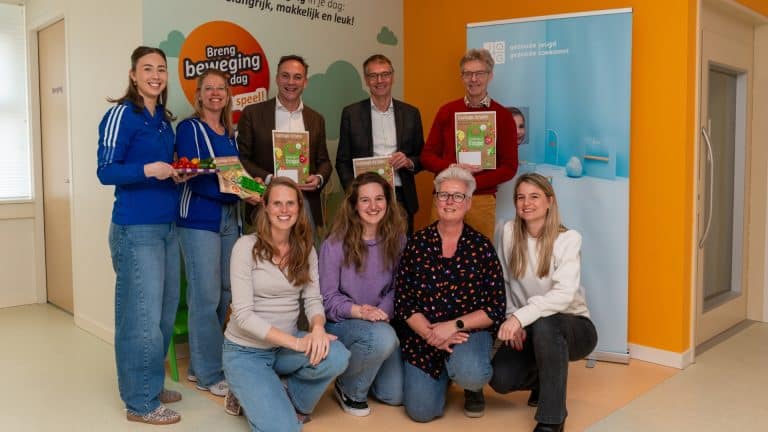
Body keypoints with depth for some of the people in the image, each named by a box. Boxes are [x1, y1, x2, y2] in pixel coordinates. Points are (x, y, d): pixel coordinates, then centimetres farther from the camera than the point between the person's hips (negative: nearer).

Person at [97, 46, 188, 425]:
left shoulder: (164, 120, 14)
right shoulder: (121, 114, -8)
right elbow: (105, 171, -13)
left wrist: (179, 172, 4)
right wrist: (149, 170, -25)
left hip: (167, 226, 8)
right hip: (136, 229, -8)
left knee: (165, 311, 13)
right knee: (142, 314, -3)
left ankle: (152, 385, 28)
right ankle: (140, 401, 10)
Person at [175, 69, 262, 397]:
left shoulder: (230, 134, 16)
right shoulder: (189, 128, -4)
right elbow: (194, 176, -15)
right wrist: (240, 194, -24)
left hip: (229, 218, 7)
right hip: (199, 219, -7)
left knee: (225, 294, 8)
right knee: (206, 297, -4)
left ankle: (200, 365, 21)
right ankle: (210, 373, 7)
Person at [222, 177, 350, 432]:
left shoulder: (306, 249, 3)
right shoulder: (246, 246, -14)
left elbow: (313, 300, -2)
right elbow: (243, 315, -20)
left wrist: (318, 328, -27)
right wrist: (296, 343, -27)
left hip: (286, 347, 5)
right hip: (246, 351, -5)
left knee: (337, 357, -27)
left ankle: (292, 401, 3)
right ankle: (251, 394, 10)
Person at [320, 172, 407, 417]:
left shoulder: (397, 240, -4)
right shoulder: (335, 243, -15)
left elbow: (397, 287, 2)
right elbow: (328, 298, -12)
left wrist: (384, 311, -18)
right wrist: (359, 311, -28)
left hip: (381, 323, 5)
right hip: (340, 323, -4)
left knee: (395, 396, -1)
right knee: (383, 338, -37)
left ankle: (363, 369, 31)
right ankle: (349, 388, -7)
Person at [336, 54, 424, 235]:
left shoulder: (411, 113, 10)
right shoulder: (351, 113, 6)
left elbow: (422, 158, 14)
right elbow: (342, 161, 7)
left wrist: (409, 162, -8)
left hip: (402, 198, 1)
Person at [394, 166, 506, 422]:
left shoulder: (481, 247, -3)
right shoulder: (417, 243, -1)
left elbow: (495, 309, -6)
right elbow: (403, 303, -2)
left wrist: (454, 326, -18)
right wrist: (431, 335, -16)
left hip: (468, 331, -1)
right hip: (423, 336, 1)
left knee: (469, 374, -33)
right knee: (421, 411, -11)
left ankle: (472, 389, 8)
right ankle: (444, 375, 24)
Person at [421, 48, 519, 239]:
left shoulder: (503, 116, 3)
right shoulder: (447, 111, 8)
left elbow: (509, 167, 1)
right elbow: (427, 156, 10)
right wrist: (453, 168, -10)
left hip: (482, 200, -1)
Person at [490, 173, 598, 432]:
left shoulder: (568, 239, -17)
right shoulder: (509, 232, -5)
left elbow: (564, 295, -30)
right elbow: (503, 283, 2)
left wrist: (521, 316, -41)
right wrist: (512, 320, -12)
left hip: (573, 327, -3)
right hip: (529, 330, 4)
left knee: (544, 324, -39)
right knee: (499, 379, -21)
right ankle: (545, 379, 17)